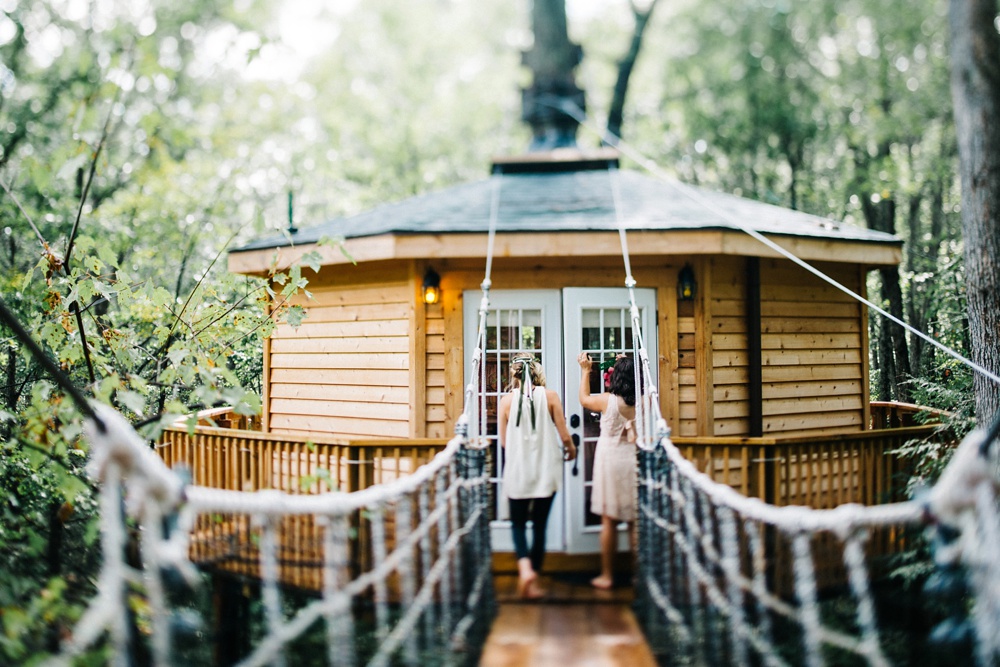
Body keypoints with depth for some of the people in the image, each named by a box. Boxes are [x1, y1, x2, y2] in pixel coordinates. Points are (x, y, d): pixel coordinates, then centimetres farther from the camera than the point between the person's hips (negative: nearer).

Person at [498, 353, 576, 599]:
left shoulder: (507, 400, -6)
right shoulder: (550, 396, -7)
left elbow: (503, 441, 2)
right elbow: (564, 435, -4)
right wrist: (571, 450, 18)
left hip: (517, 472, 0)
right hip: (546, 471, 0)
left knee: (518, 523, 13)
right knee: (540, 525, 12)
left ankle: (525, 567, -12)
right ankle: (533, 579, 15)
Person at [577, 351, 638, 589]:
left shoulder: (607, 400, -12)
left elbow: (584, 399, 10)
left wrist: (585, 371, 18)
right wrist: (627, 365, 25)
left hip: (611, 461, -3)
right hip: (635, 462, 3)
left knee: (609, 521, 5)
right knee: (636, 521, 10)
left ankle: (607, 575, 12)